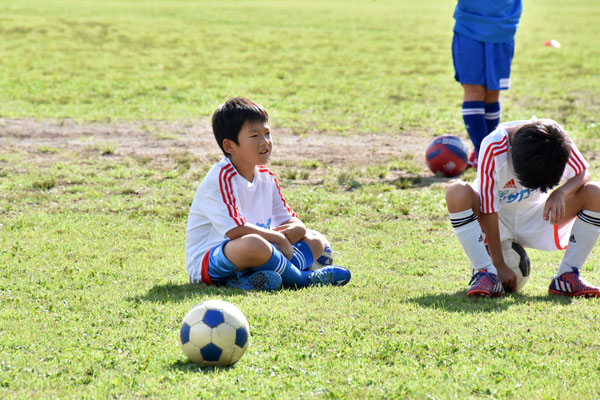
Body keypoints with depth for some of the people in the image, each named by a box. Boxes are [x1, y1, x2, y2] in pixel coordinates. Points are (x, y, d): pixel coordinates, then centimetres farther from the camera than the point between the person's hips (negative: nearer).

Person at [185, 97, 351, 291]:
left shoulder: (267, 177, 10)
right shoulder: (220, 178, -17)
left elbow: (291, 220, 13)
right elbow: (234, 229, -26)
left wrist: (295, 228, -14)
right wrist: (278, 238, -16)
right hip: (206, 264, -10)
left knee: (316, 239, 6)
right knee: (253, 244, -41)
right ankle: (302, 278, -12)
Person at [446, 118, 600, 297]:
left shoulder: (557, 140, -23)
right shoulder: (493, 148, -31)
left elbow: (583, 173, -11)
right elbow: (488, 210, -27)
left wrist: (560, 193, -35)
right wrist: (499, 265, -27)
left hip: (536, 216, 3)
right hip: (499, 219, -3)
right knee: (457, 193, -35)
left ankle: (567, 277, -20)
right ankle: (486, 275, -34)